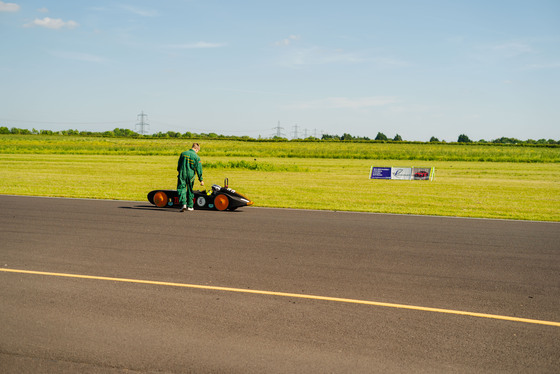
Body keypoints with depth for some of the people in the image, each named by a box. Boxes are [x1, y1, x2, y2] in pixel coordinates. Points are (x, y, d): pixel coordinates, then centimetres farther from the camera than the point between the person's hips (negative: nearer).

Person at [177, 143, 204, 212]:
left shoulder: (183, 154, 2)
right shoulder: (197, 157, -7)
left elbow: (179, 164, 11)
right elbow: (199, 169, -5)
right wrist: (201, 180, 2)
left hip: (182, 175, 1)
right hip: (190, 176, -1)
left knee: (181, 189, 2)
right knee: (190, 190, 14)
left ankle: (183, 204, -18)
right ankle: (190, 206, 22)